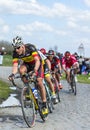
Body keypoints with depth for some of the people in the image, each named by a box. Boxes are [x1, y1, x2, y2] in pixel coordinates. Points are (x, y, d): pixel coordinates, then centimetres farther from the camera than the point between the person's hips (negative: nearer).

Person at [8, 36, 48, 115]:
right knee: (21, 70, -31)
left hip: (37, 63, -3)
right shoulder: (15, 53, -22)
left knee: (39, 82, -16)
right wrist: (13, 74, -46)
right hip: (27, 63, 4)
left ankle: (44, 105, -6)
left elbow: (37, 60, -42)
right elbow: (15, 66, -26)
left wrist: (35, 71, -58)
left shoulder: (30, 48, -34)